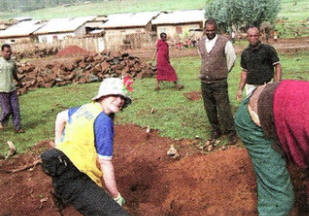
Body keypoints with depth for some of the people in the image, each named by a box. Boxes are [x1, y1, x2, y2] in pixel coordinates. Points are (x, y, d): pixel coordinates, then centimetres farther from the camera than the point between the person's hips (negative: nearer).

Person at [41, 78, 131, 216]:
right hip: (73, 179, -10)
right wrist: (117, 196, -3)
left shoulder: (86, 108, 13)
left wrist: (58, 145, 40)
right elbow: (105, 164, -13)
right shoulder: (104, 120, -13)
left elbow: (61, 117, 33)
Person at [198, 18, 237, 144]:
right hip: (205, 82, 5)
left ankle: (231, 132, 12)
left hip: (219, 82, -4)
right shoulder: (201, 43, 6)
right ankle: (215, 130, 27)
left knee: (224, 109, -3)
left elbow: (231, 59, 5)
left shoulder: (224, 42, -8)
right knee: (210, 109, 11)